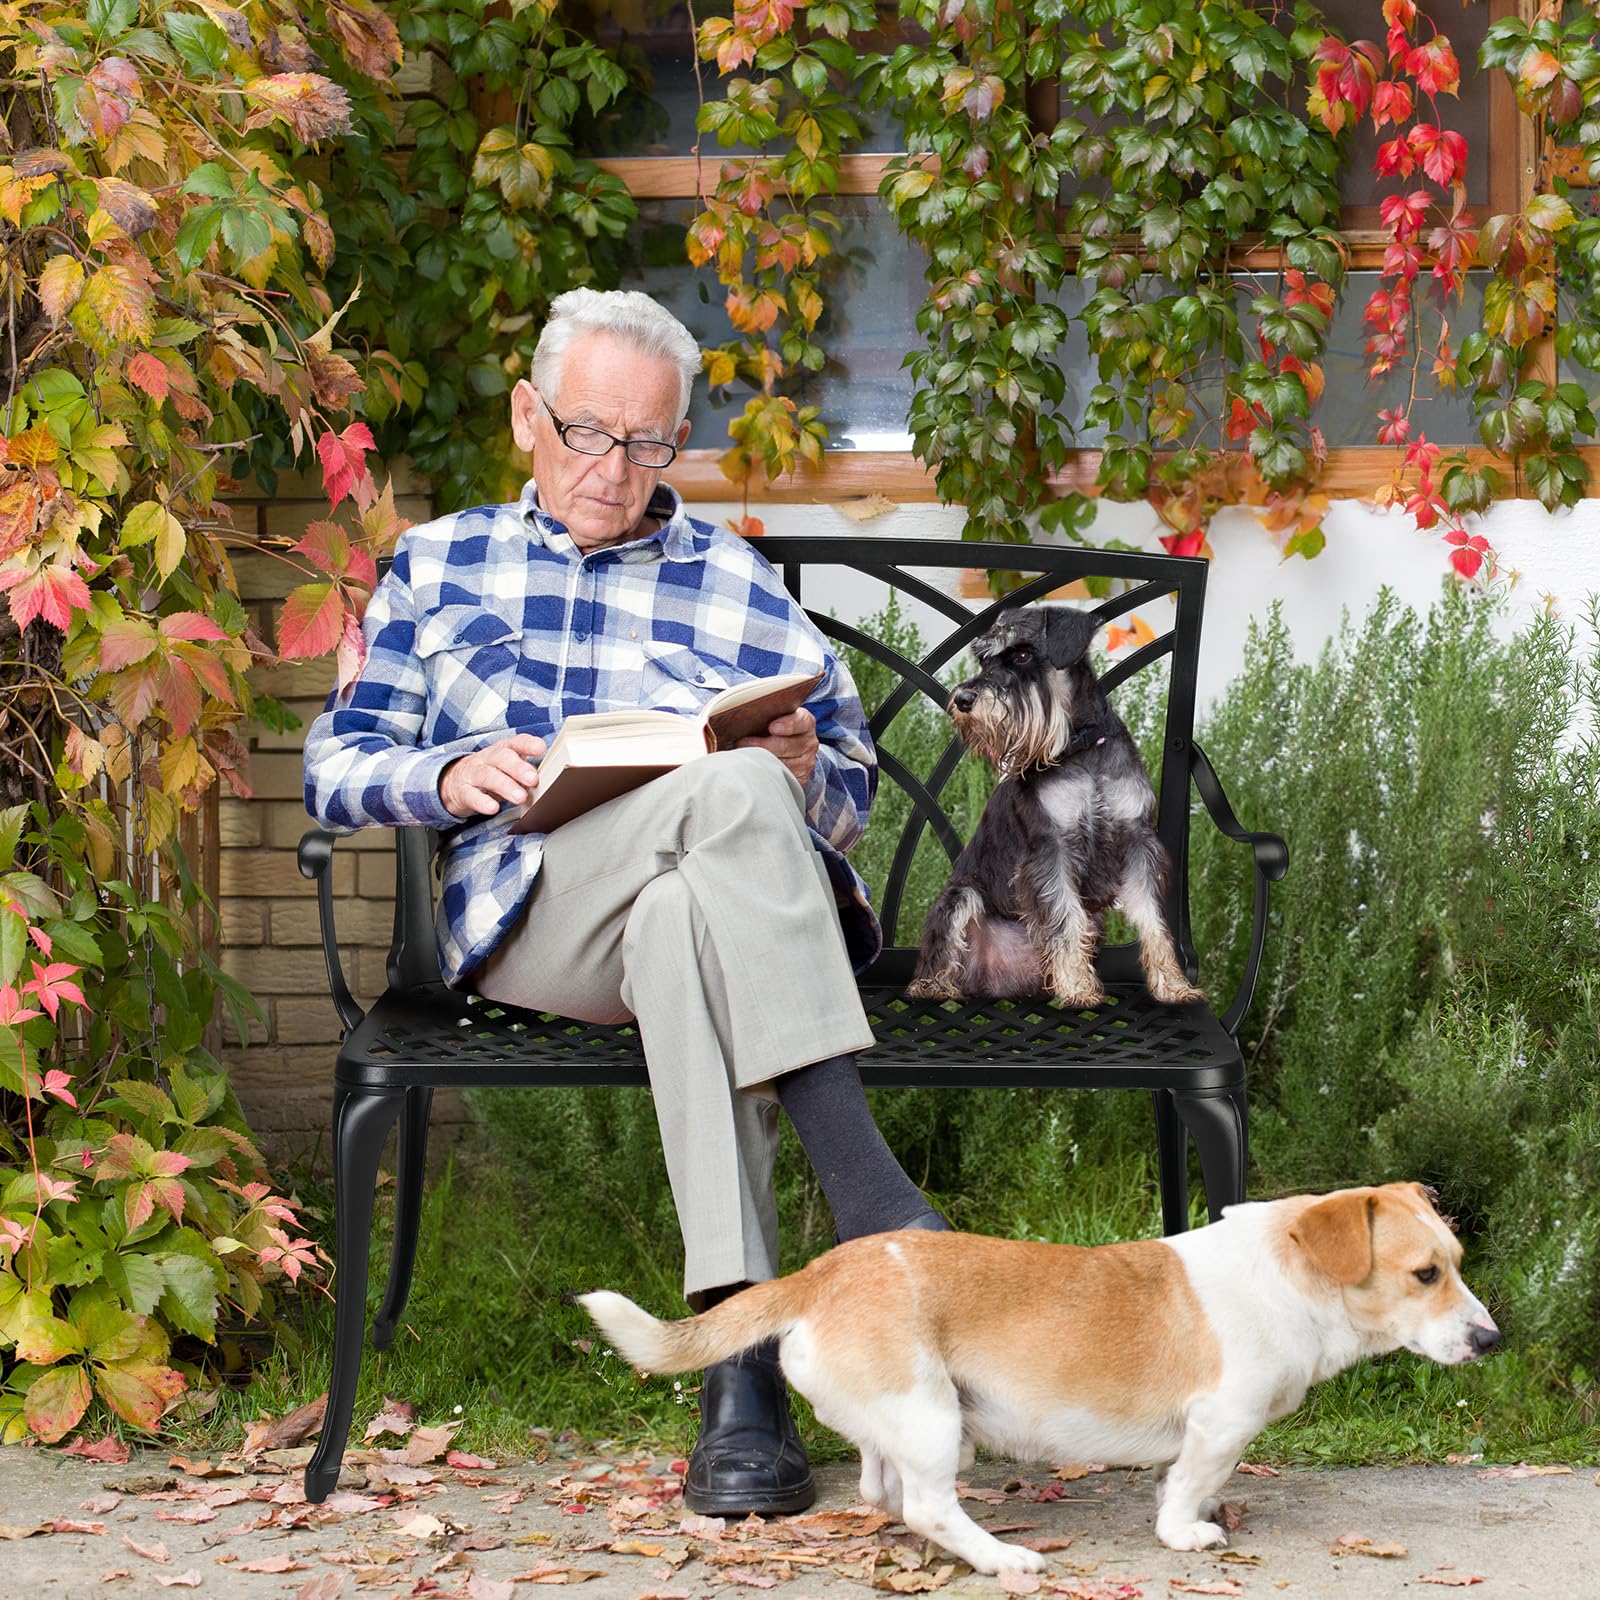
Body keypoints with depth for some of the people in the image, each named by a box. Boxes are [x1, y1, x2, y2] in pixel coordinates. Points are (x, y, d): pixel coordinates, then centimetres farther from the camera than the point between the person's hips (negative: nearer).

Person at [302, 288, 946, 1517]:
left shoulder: (742, 588, 23)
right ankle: (864, 1186, -45)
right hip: (526, 918, -1)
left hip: (712, 895, 1)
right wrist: (449, 778, -6)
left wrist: (803, 771, -4)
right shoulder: (438, 567, 22)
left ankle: (738, 1361, -51)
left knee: (680, 919, -41)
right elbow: (335, 770, 16)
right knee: (728, 789, -35)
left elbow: (850, 790, 21)